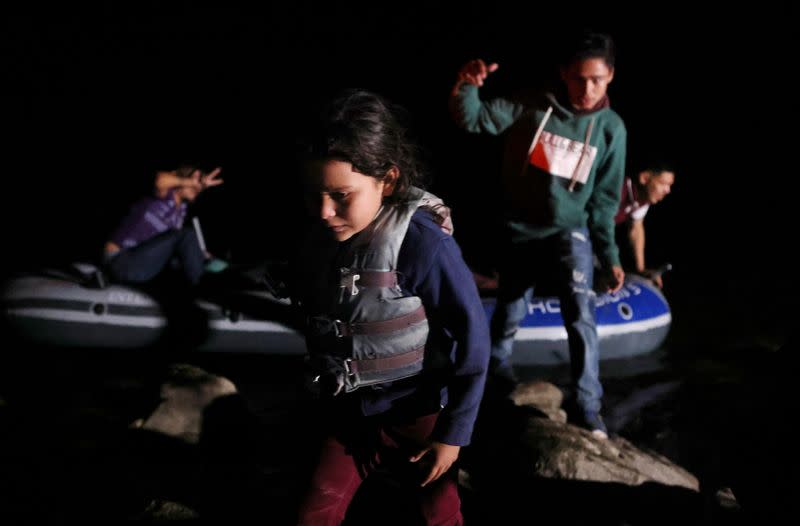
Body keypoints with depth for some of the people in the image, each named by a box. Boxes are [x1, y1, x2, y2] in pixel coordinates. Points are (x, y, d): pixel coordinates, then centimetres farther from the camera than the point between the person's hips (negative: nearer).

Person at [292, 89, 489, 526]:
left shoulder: (421, 243, -26)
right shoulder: (319, 239, -7)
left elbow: (472, 335, -20)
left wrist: (454, 431, -15)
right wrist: (323, 392, 18)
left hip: (416, 419, -5)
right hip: (346, 417, 5)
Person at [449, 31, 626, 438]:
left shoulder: (611, 128, -6)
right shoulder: (532, 107, -11)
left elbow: (604, 199, 0)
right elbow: (473, 119, -17)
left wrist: (609, 256, 1)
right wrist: (467, 86, -38)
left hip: (570, 231, 0)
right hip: (520, 231, 0)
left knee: (580, 316, -16)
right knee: (509, 315, 14)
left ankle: (587, 408, -7)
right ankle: (497, 363, 44)